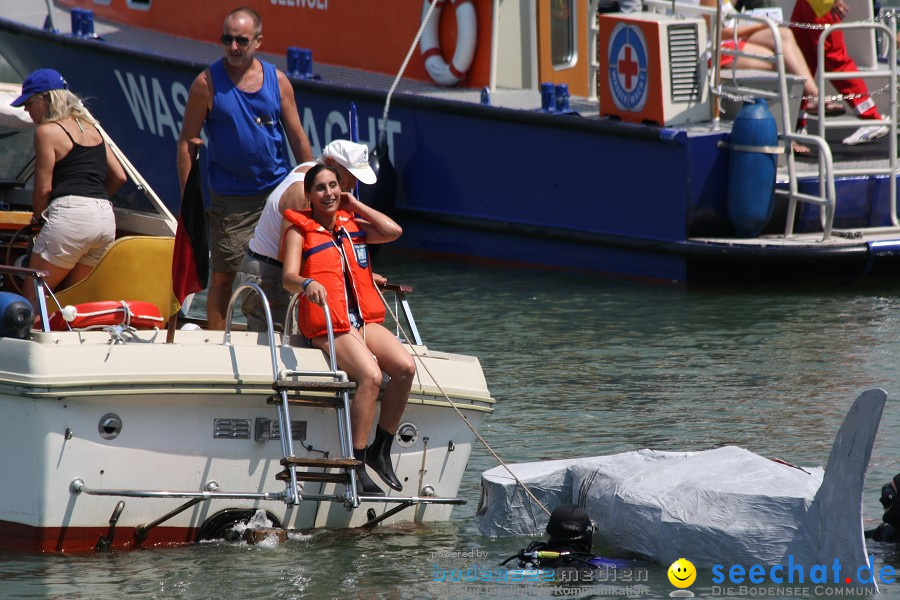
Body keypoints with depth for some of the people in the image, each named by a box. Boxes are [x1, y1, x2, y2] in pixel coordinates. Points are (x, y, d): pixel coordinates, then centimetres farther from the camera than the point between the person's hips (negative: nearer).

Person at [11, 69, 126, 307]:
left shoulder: (47, 131, -2)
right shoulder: (91, 129, 20)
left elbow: (43, 189, -4)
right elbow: (119, 177, 20)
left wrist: (37, 217, 13)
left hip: (70, 216, -8)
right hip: (106, 218, 8)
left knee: (32, 298, -3)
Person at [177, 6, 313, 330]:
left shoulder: (277, 81, 3)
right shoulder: (208, 83, -5)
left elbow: (298, 139, 9)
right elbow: (186, 143, -3)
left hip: (278, 192, 3)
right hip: (231, 199, -3)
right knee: (223, 275, -1)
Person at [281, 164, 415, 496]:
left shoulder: (353, 225, 18)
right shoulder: (300, 230, 3)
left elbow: (393, 231, 1)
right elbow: (288, 276, -12)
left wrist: (355, 204, 9)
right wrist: (307, 284, -36)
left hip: (364, 319, 5)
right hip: (327, 325, -5)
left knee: (406, 367, -20)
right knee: (371, 375, -30)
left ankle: (380, 450, -5)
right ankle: (357, 465, -28)